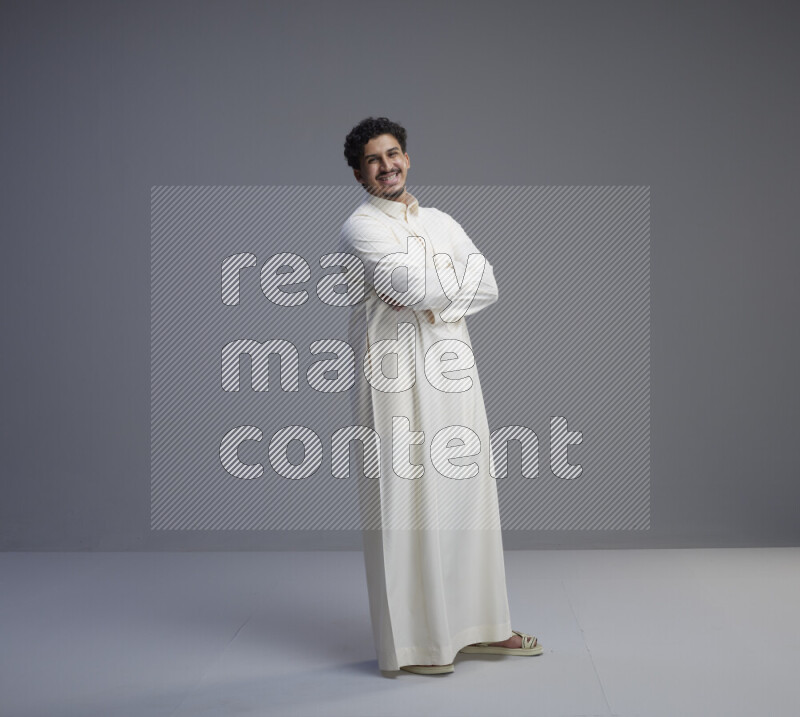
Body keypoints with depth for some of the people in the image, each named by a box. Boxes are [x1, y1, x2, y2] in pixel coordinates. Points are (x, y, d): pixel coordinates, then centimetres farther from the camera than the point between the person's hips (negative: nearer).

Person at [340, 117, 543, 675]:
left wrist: (429, 290, -9)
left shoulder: (442, 222, 18)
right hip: (396, 376, -7)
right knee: (404, 500, -5)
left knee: (467, 491, 10)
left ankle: (476, 626, 21)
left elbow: (488, 287, 6)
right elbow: (412, 287, -18)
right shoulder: (361, 228, -3)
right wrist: (458, 275, 0)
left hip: (451, 371, 7)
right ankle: (411, 642, 3)